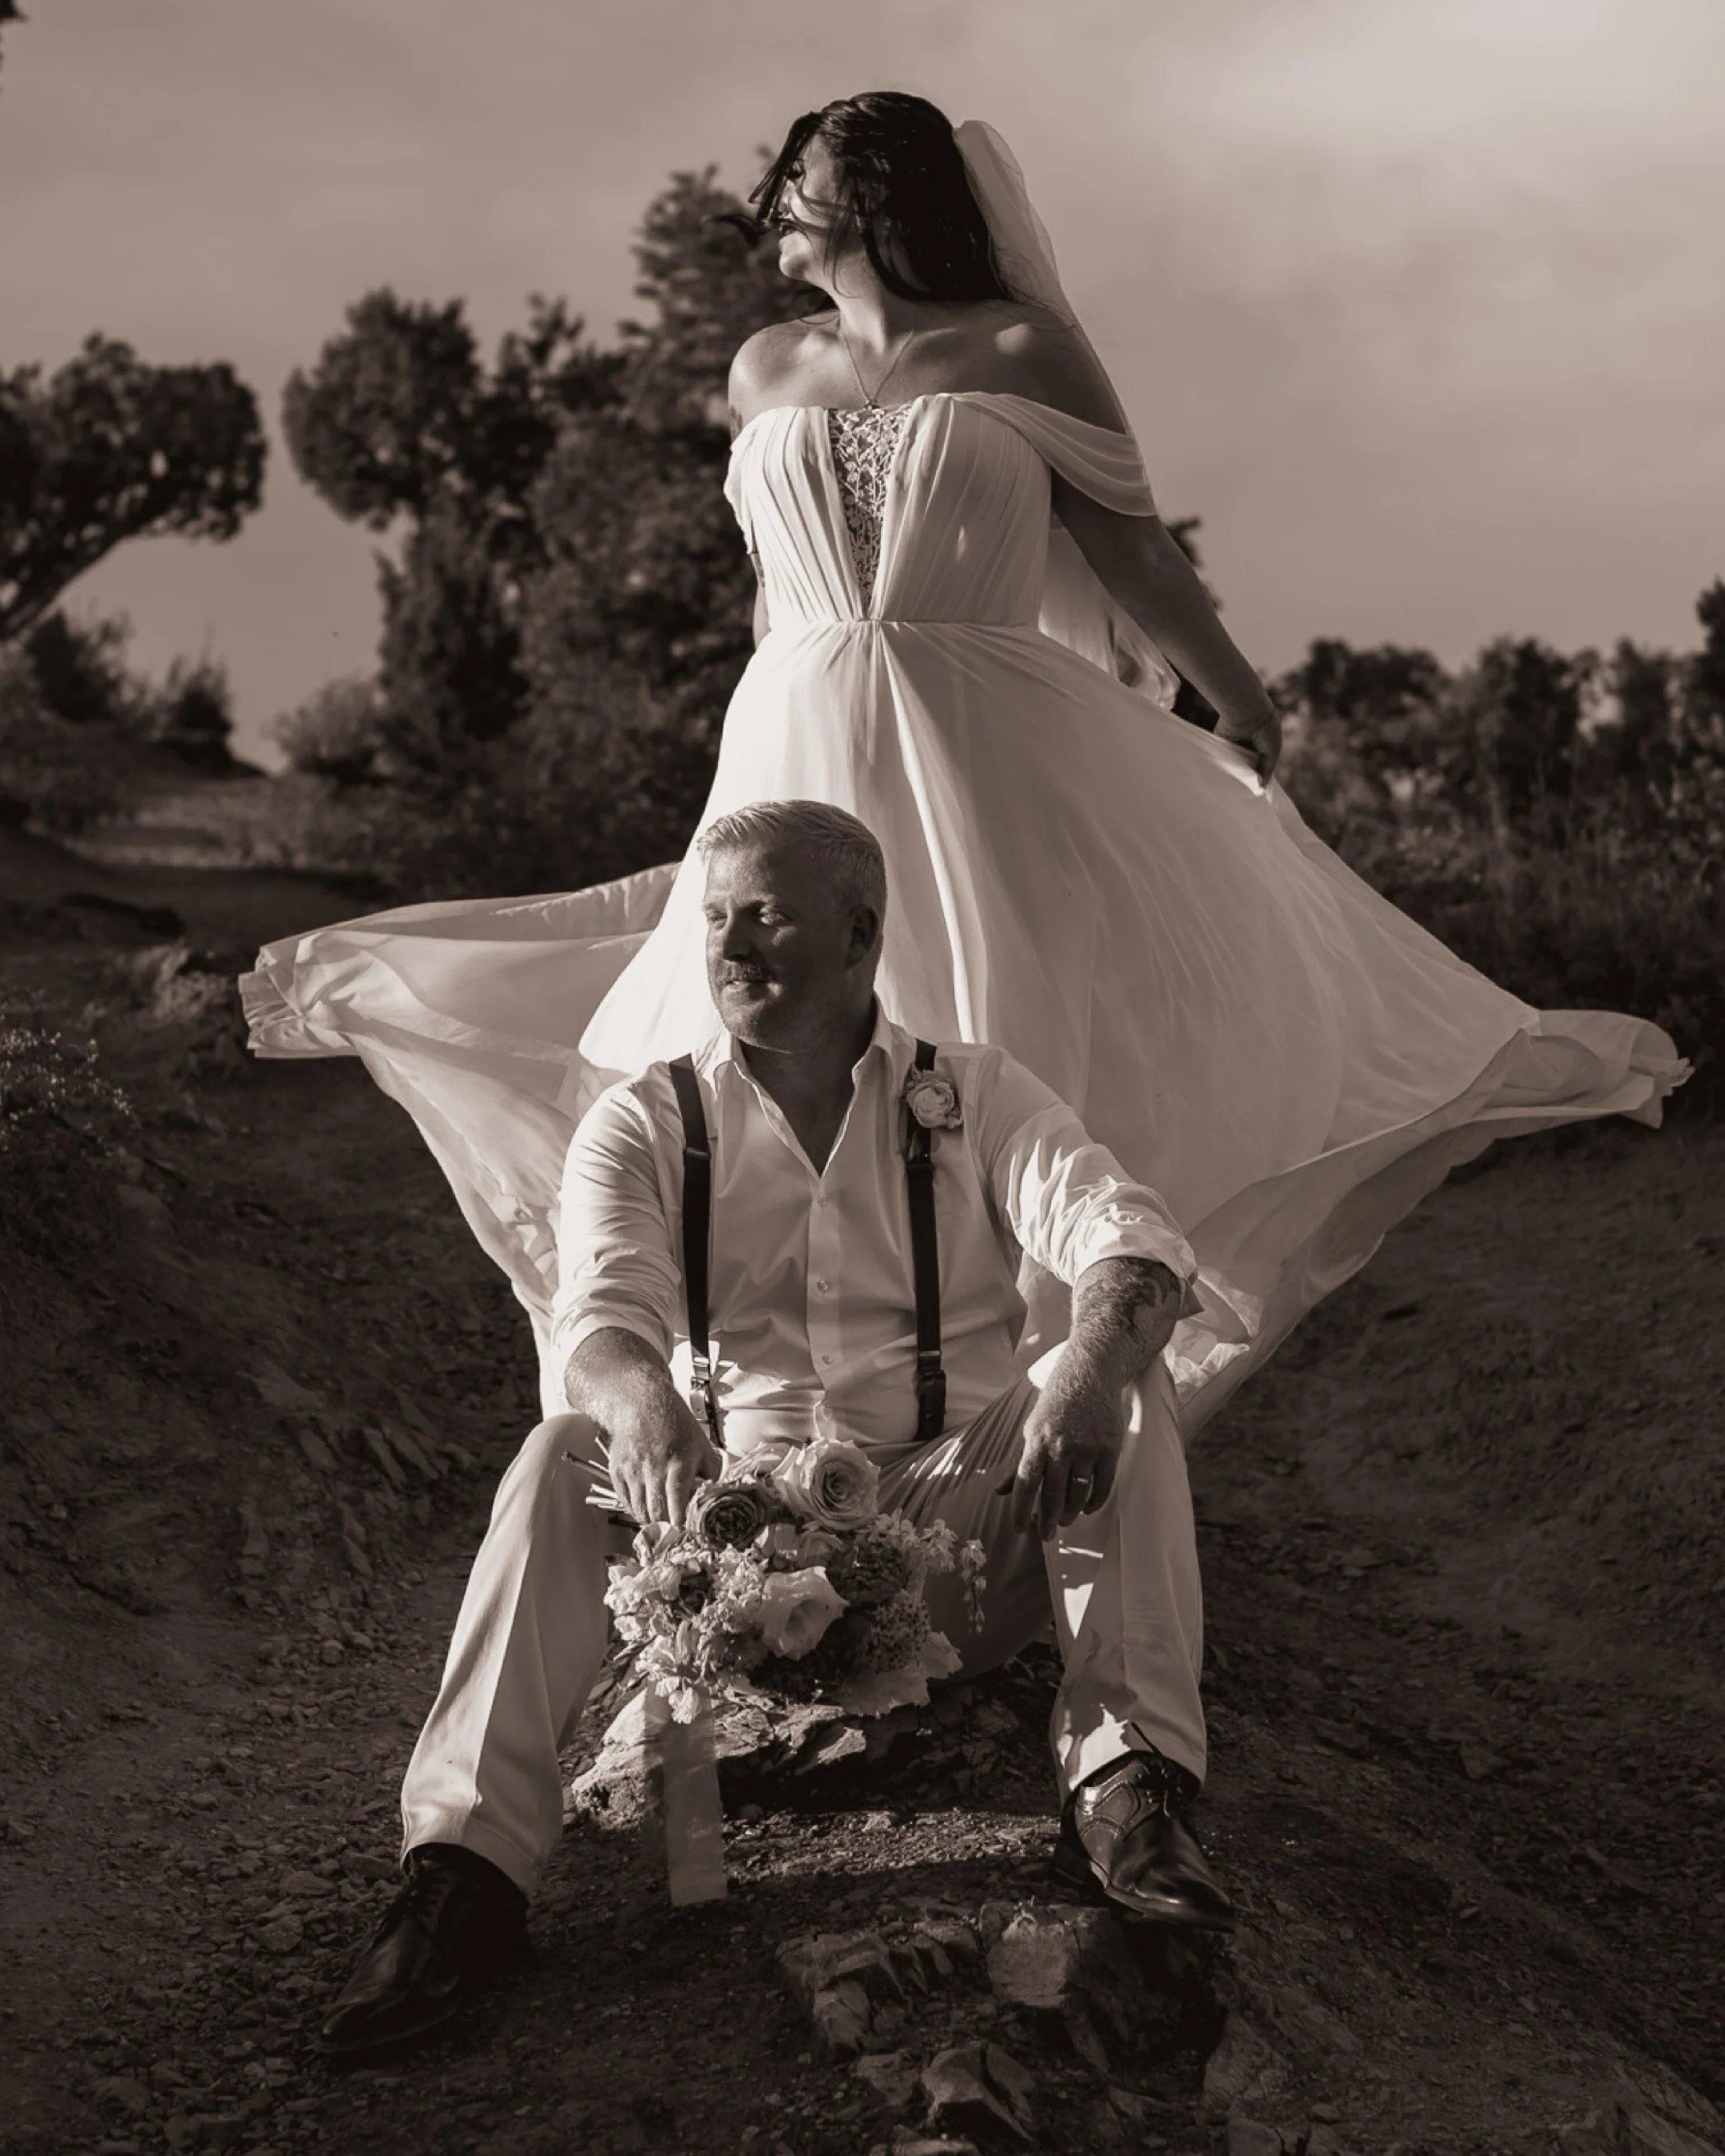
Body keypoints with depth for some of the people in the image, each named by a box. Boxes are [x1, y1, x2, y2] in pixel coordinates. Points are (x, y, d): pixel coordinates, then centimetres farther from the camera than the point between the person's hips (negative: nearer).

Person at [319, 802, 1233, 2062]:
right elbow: (604, 1314, -12)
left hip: (950, 1534, 0)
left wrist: (1092, 1366, -35)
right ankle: (466, 1873, -37)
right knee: (563, 1457, -27)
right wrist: (641, 1406, -38)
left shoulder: (976, 1098, 7)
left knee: (1122, 1382, -24)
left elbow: (1128, 1239, -11)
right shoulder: (643, 1127, 8)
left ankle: (1126, 1792, -31)